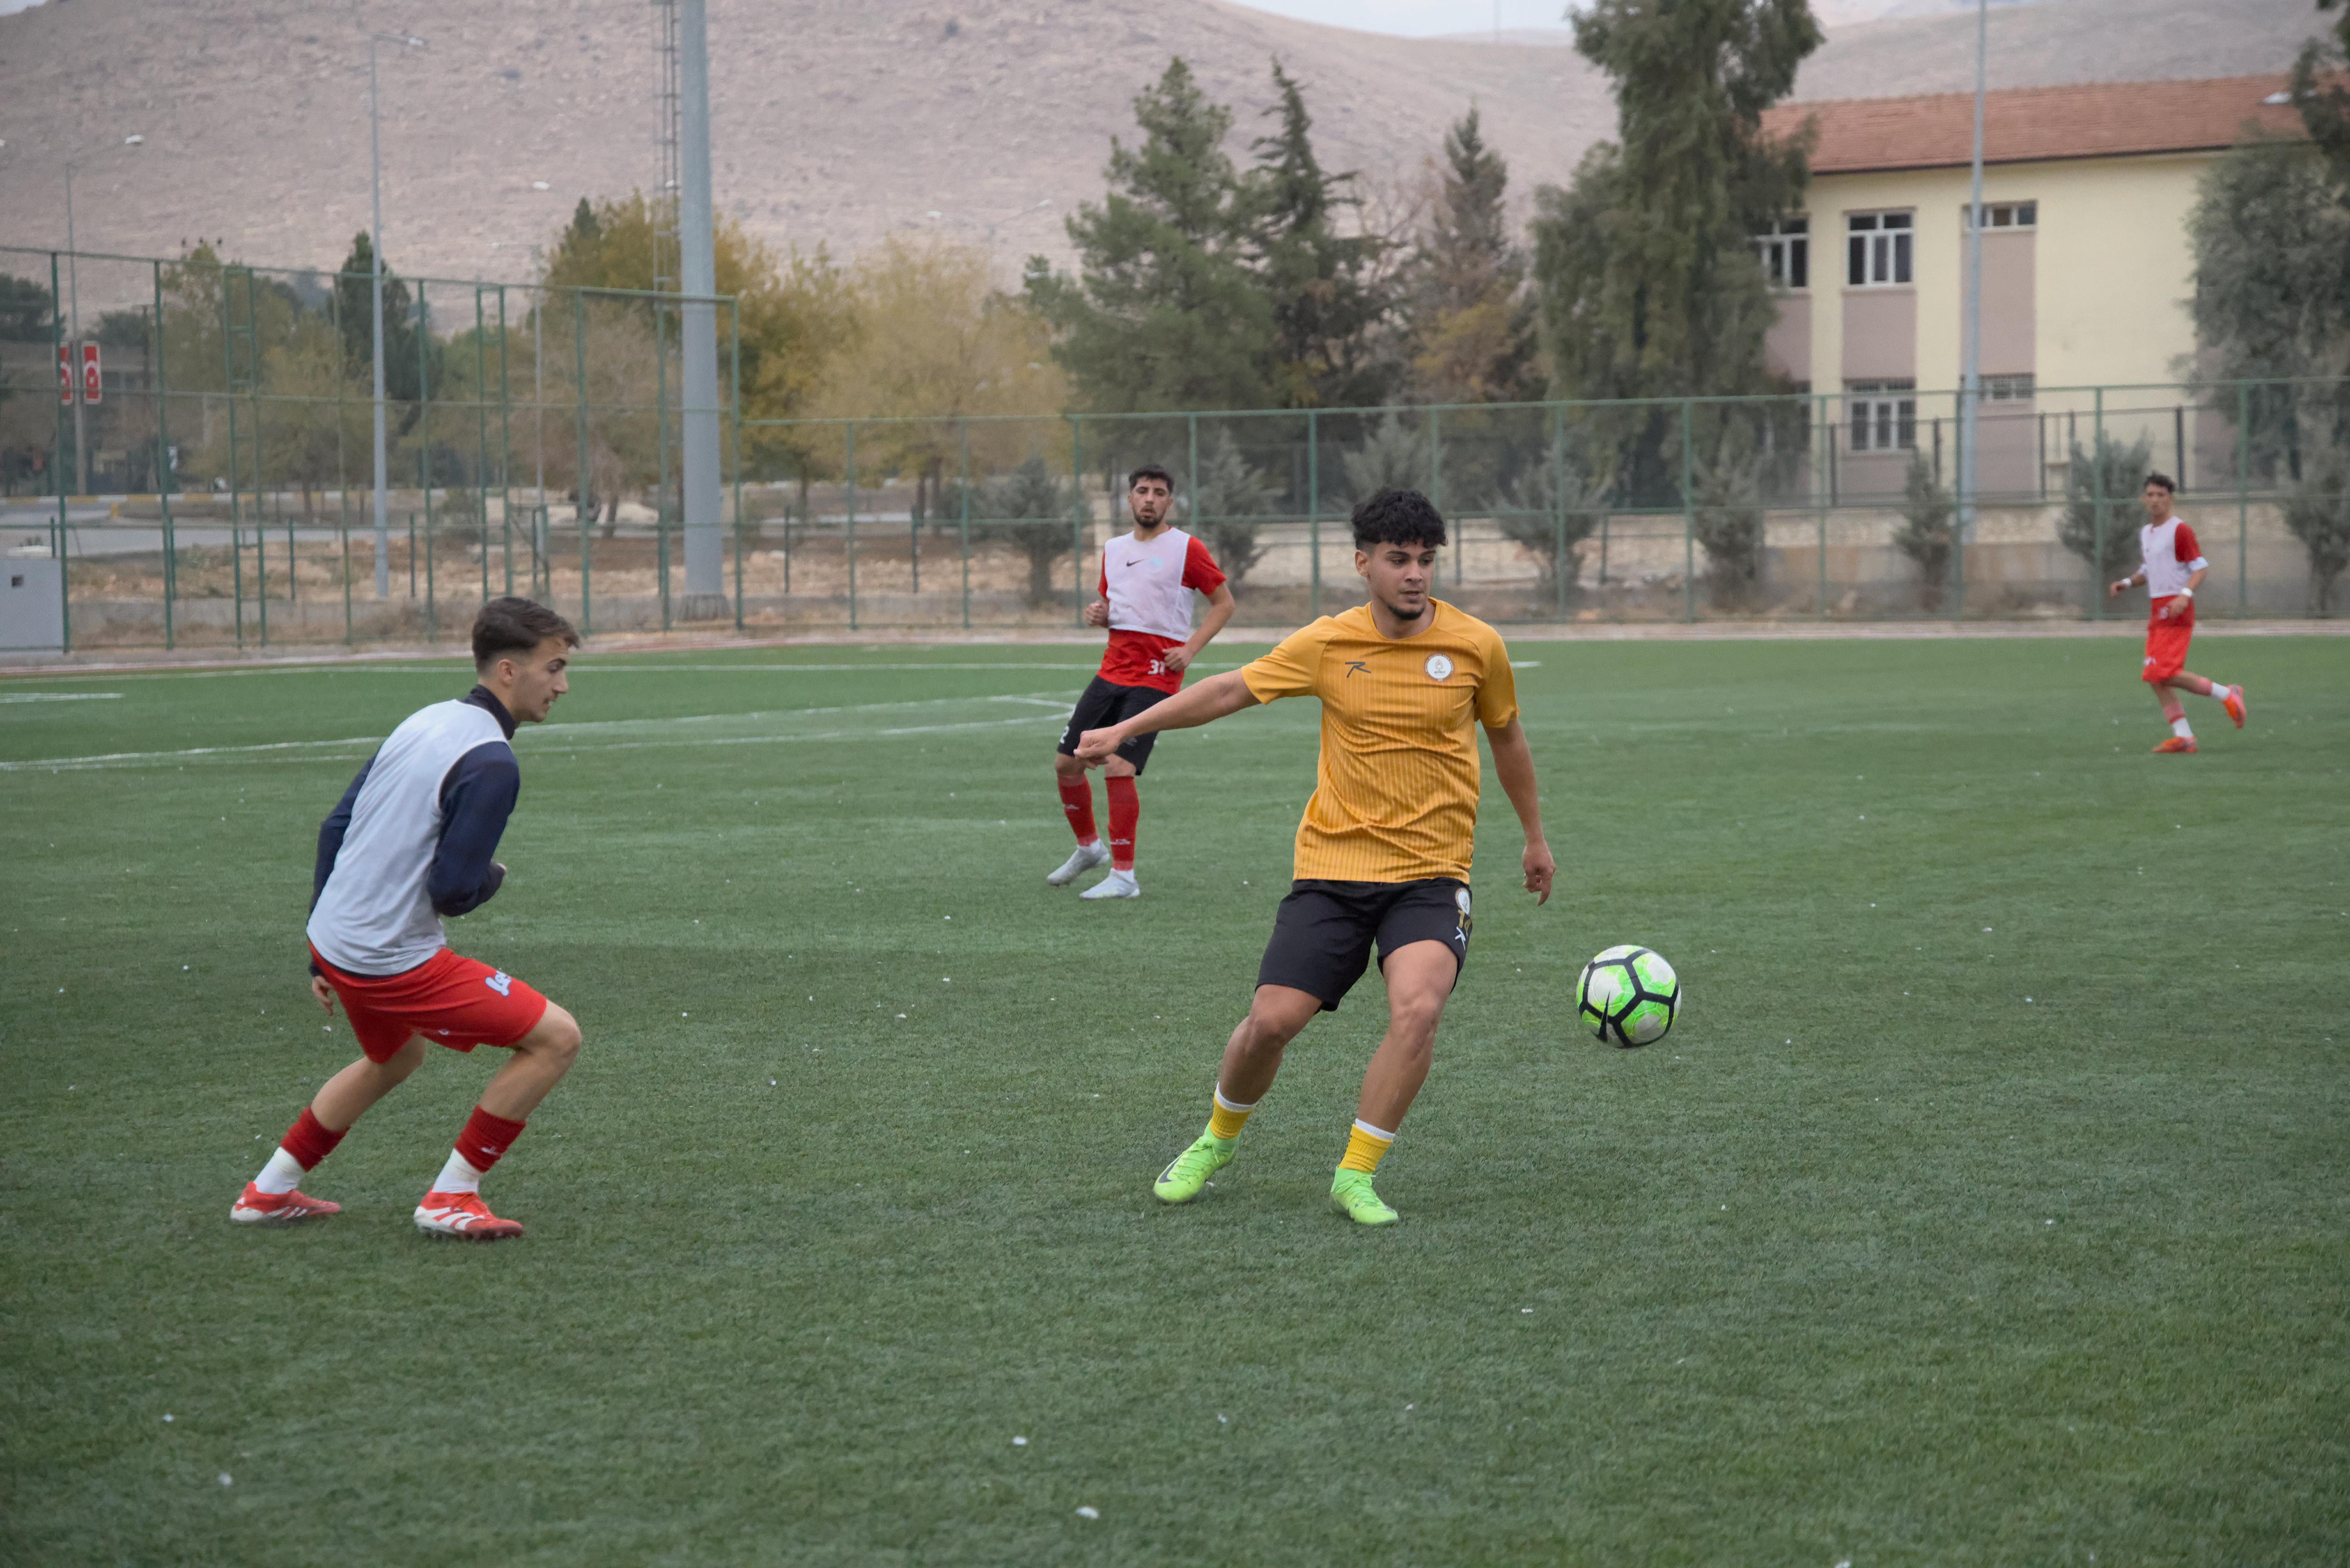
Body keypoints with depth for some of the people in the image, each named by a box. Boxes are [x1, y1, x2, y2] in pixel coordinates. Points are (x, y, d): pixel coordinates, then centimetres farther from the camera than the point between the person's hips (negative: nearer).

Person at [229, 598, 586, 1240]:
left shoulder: (425, 722, 10)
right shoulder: (491, 762, -18)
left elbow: (335, 829, 15)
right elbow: (453, 890, -21)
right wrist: (493, 878, 3)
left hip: (333, 940, 9)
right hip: (393, 963, -9)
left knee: (394, 1058, 36)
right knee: (555, 1037, -5)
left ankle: (268, 1191, 41)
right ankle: (451, 1197, 1)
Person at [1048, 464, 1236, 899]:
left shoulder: (1186, 549, -4)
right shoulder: (1113, 549, 15)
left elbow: (1224, 603, 0)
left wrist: (1191, 648, -12)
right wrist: (1097, 614, 3)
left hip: (1156, 676, -7)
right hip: (1112, 670, 7)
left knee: (1119, 768, -17)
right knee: (1066, 762, 5)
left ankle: (1123, 876, -8)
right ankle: (1088, 847, 29)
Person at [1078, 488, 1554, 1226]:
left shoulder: (1476, 646, -2)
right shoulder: (1327, 645, -3)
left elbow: (1506, 736, 15)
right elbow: (1231, 690, 9)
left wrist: (1535, 838, 25)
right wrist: (1125, 729, 10)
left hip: (1430, 874, -1)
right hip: (1333, 866, 1)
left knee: (1417, 1008, -25)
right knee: (1271, 1021, -6)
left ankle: (1355, 1177, -10)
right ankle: (1216, 1142, 25)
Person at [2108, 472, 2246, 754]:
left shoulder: (2180, 530, -8)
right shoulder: (2146, 532, 17)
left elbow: (2201, 568, -11)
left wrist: (2185, 595, -27)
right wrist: (2126, 583, 10)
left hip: (2176, 611, -9)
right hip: (2157, 612, 9)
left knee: (2166, 674, -17)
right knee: (2155, 678, 1)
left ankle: (2227, 695, -3)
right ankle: (2183, 736, 2)